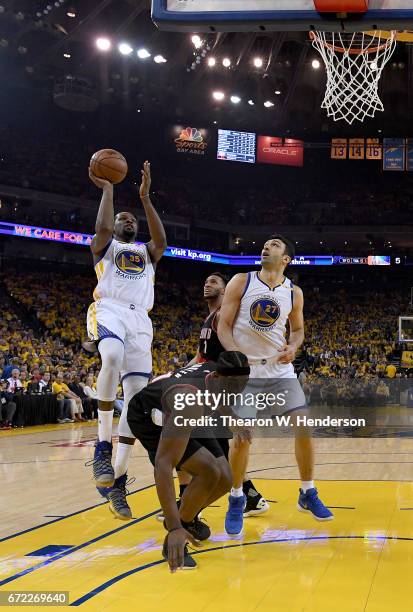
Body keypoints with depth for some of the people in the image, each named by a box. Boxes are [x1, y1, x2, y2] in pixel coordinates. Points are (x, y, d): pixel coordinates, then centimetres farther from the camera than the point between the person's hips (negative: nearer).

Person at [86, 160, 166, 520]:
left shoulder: (147, 253, 29)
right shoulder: (105, 247, 21)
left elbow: (161, 240, 5)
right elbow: (102, 228, -4)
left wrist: (145, 198, 3)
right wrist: (107, 189, 6)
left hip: (141, 321, 4)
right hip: (110, 312, -4)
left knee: (137, 398, -7)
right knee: (113, 357, -39)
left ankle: (117, 479, -1)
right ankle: (103, 445, -30)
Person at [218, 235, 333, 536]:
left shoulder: (294, 292, 2)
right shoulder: (241, 282, -5)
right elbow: (224, 325, -6)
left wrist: (293, 346, -9)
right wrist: (237, 355, -23)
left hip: (280, 369, 3)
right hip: (245, 371, -2)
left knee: (304, 428, -4)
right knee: (242, 437, -5)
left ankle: (308, 494, 15)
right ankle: (237, 499, 16)